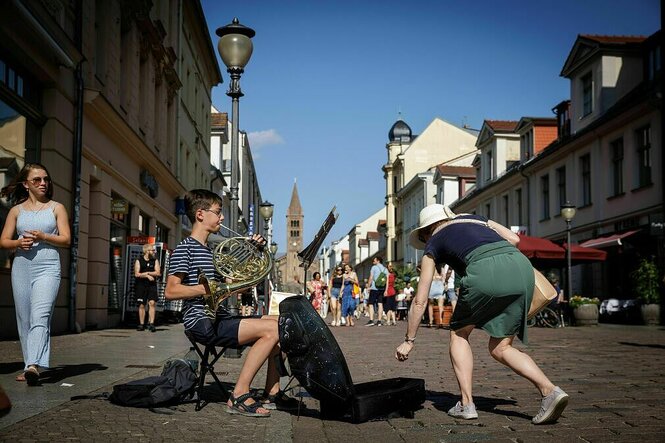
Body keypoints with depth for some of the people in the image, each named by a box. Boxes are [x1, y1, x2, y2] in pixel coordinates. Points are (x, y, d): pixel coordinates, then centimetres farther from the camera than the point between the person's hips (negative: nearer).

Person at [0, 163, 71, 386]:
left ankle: (34, 365, -31)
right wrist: (19, 243, -10)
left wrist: (42, 237, -13)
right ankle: (29, 366, 16)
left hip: (47, 268, -4)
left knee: (40, 317, -19)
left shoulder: (56, 207, 9)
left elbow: (66, 239, 3)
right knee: (24, 319, 6)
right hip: (21, 267, 4)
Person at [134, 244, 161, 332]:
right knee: (141, 305, 3)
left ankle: (151, 323, -12)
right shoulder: (139, 261, 3)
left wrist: (146, 272, -9)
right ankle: (141, 324, 11)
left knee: (152, 303, -13)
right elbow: (137, 274, -7)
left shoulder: (155, 261, 8)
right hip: (141, 285, 0)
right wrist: (147, 276, -14)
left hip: (152, 285, 1)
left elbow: (158, 273, -3)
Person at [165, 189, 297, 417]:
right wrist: (210, 288, -22)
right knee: (272, 329, -21)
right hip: (203, 323, -9)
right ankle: (239, 397, -17)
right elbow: (171, 291, -16)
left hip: (219, 318, 9)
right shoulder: (185, 248, -6)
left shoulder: (210, 251, 21)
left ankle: (272, 394, 7)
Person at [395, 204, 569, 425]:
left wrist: (409, 340, 32)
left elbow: (420, 301, 24)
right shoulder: (476, 219, 35)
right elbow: (514, 239, 19)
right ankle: (550, 391, -3)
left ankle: (466, 404, 11)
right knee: (500, 348, 15)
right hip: (522, 268, 5)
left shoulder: (433, 244, 24)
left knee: (459, 334, 20)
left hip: (485, 272, -4)